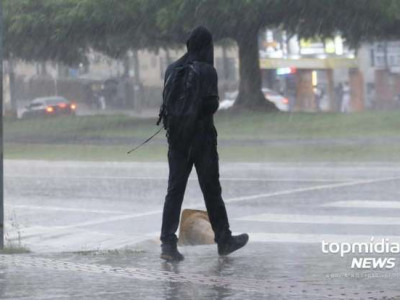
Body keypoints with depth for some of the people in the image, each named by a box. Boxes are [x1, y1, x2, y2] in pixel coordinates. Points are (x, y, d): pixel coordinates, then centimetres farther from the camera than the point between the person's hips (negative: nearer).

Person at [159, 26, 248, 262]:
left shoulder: (172, 70, 4)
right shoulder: (207, 71, -13)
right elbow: (212, 104, -15)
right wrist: (203, 111, 5)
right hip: (202, 137, -4)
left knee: (175, 190, 4)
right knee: (211, 190, 7)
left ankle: (168, 242, -6)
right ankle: (224, 240, 18)